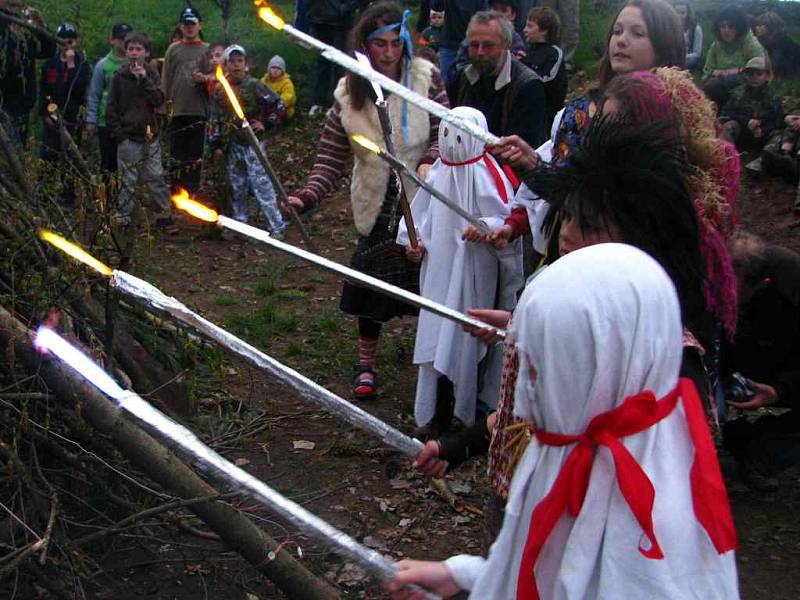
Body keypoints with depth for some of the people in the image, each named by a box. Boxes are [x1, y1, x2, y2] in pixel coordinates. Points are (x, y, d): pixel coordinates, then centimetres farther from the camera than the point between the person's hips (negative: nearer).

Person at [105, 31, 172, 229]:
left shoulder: (152, 74, 8)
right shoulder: (120, 76, 2)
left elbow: (159, 100, -6)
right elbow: (111, 108, 3)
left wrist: (144, 79, -13)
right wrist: (117, 133, -4)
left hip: (150, 135, 1)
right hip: (128, 138, -1)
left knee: (155, 177, 2)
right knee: (127, 180, 1)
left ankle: (165, 212, 10)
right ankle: (124, 215, 9)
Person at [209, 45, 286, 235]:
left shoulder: (254, 85, -5)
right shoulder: (220, 90, 8)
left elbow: (279, 105, -2)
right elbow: (216, 119, 13)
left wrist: (266, 123, -7)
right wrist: (216, 144, 9)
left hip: (253, 143, -5)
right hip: (232, 146, 5)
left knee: (261, 184, -10)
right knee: (237, 187, 13)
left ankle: (276, 227, -7)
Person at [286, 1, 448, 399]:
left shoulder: (425, 78, -7)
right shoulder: (349, 93, -3)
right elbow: (331, 156, -5)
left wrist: (429, 163, -28)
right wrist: (308, 195, -21)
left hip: (422, 198, -1)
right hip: (377, 204, 2)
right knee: (372, 282, 7)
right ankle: (366, 365, 25)